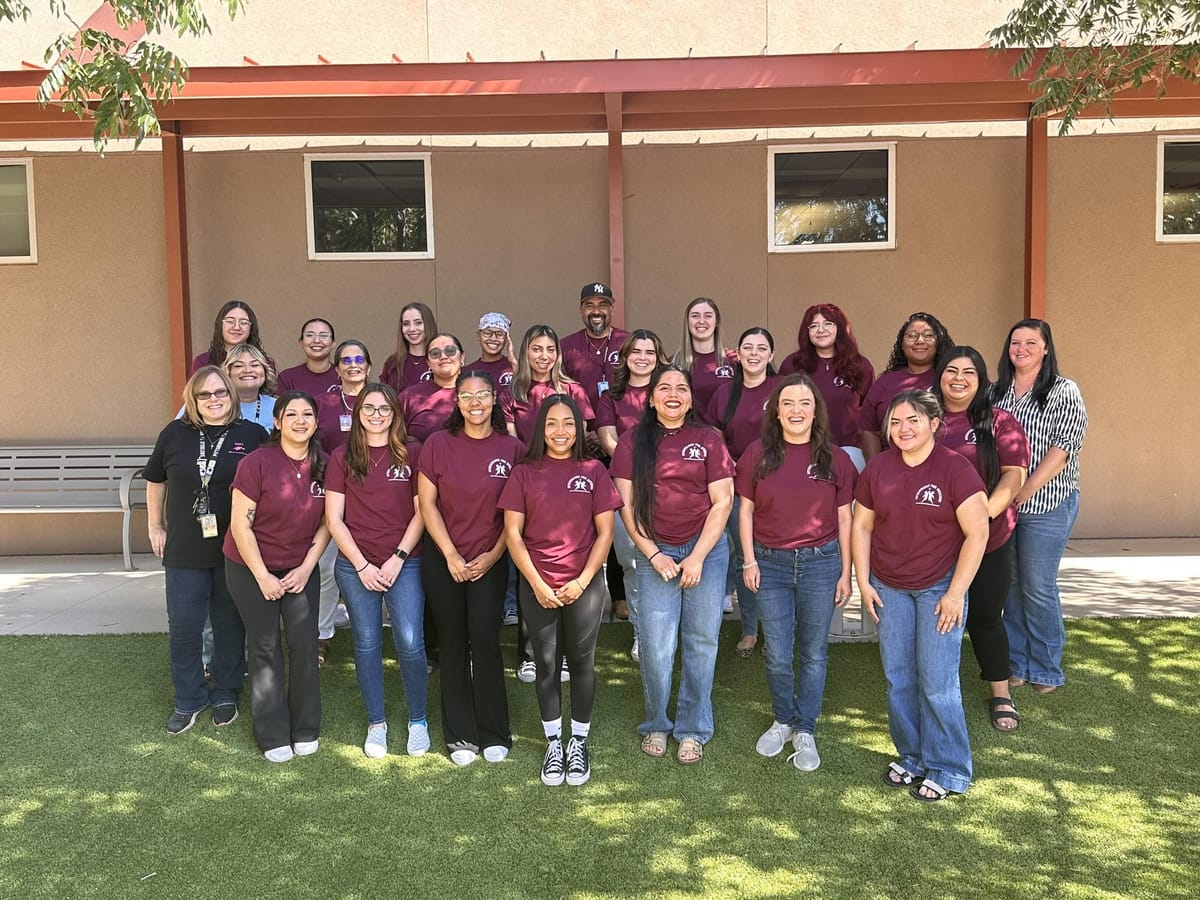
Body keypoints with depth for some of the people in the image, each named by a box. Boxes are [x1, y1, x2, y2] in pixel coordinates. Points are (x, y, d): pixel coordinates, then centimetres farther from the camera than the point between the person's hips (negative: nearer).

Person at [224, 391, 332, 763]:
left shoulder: (322, 466, -4)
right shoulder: (256, 463, -16)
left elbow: (326, 522, 2)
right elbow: (240, 525, -14)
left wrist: (306, 568, -6)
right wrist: (263, 577, -14)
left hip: (301, 569, 3)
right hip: (252, 568, -3)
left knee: (305, 645, -1)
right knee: (265, 648, 3)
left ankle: (305, 730, 15)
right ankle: (272, 736, 15)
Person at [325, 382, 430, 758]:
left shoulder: (413, 453, 2)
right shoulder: (342, 457, 3)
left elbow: (421, 512, 1)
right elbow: (334, 519, 1)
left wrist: (398, 558, -8)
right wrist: (362, 565, -6)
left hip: (403, 564, -1)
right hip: (355, 566, 1)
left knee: (410, 642, -7)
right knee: (367, 644, 8)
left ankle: (418, 721, 13)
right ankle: (376, 723, 23)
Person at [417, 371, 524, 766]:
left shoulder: (512, 448, -2)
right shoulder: (438, 444, -1)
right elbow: (427, 503, -2)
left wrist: (493, 555, -5)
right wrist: (451, 555, -7)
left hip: (489, 562, -1)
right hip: (443, 560, 1)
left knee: (485, 641, -5)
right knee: (453, 644, 6)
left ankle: (494, 734, 11)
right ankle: (460, 736, 17)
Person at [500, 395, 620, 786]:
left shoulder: (593, 471, 1)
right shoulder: (524, 473, 1)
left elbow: (605, 532, 0)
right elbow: (513, 533, -1)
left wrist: (582, 581, -8)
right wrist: (537, 584, -8)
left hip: (584, 585, 0)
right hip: (537, 586, 0)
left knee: (581, 662, 8)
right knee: (546, 664, 9)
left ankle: (579, 742, 24)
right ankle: (553, 743, 24)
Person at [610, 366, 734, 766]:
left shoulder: (708, 439, 2)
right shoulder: (633, 441, 3)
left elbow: (722, 501, -1)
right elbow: (626, 503, 2)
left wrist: (697, 557, -7)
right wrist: (653, 555, -6)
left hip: (706, 548, 0)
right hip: (655, 551, 0)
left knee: (701, 640, 4)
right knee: (656, 644, -3)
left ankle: (693, 730, 18)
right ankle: (656, 725, 18)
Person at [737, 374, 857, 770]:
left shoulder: (834, 457, -1)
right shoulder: (758, 453, -1)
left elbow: (844, 518, 3)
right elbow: (745, 509, 4)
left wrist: (846, 572, 2)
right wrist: (749, 561, -1)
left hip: (820, 563, 0)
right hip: (770, 563, 0)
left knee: (814, 653, 8)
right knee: (777, 655, 7)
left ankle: (805, 731, 24)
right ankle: (782, 721, 30)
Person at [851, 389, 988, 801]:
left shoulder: (955, 469, -12)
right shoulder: (877, 468, 1)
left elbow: (977, 533, -12)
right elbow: (861, 525, 9)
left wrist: (956, 593, -13)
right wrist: (863, 582, 4)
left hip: (939, 588, -4)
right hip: (889, 589, 4)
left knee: (937, 683, -2)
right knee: (898, 679, 10)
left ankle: (947, 770, 14)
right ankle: (911, 757, 27)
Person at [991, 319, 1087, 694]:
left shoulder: (1064, 392, -3)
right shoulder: (996, 392, 10)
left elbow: (1063, 448, -13)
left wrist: (1025, 491, -20)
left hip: (1047, 506, -4)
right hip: (1003, 503, 4)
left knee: (1038, 588, 1)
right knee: (1010, 584, 10)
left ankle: (1046, 670, 17)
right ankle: (1015, 663, 23)